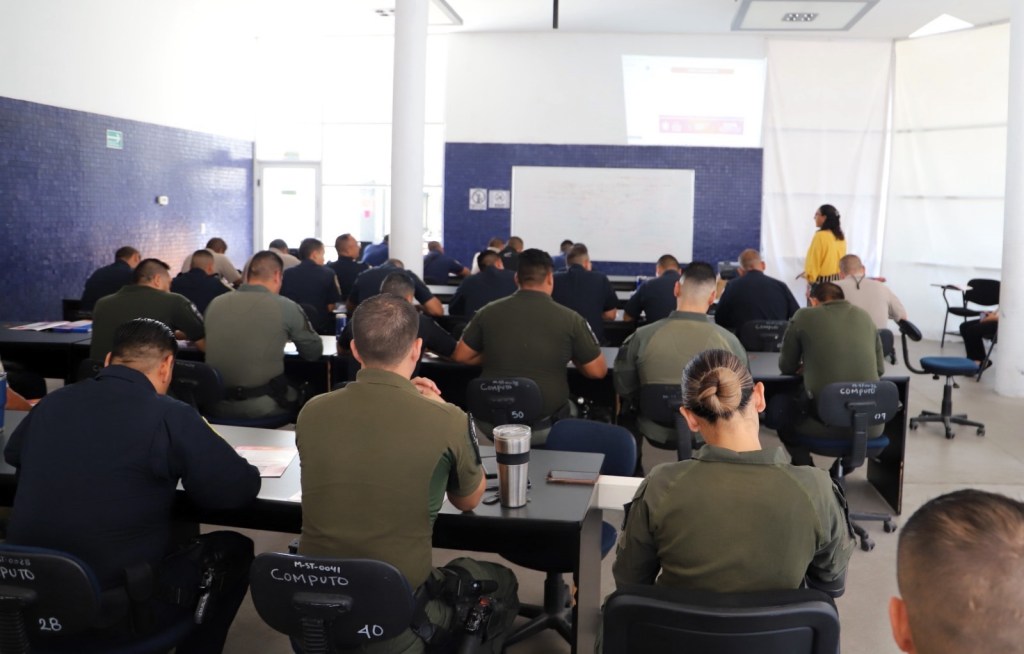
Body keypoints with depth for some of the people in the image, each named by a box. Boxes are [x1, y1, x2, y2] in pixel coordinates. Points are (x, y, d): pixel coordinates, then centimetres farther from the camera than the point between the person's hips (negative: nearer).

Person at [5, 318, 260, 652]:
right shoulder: (170, 416, -14)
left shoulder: (51, 403, 4)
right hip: (114, 614, -6)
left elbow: (12, 453, 25)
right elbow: (241, 486, -10)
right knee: (234, 550, 16)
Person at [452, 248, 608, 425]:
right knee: (570, 406, 28)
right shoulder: (570, 319, -7)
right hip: (546, 415, -2)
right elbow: (598, 371, 0)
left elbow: (460, 356, 9)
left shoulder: (488, 312, -1)